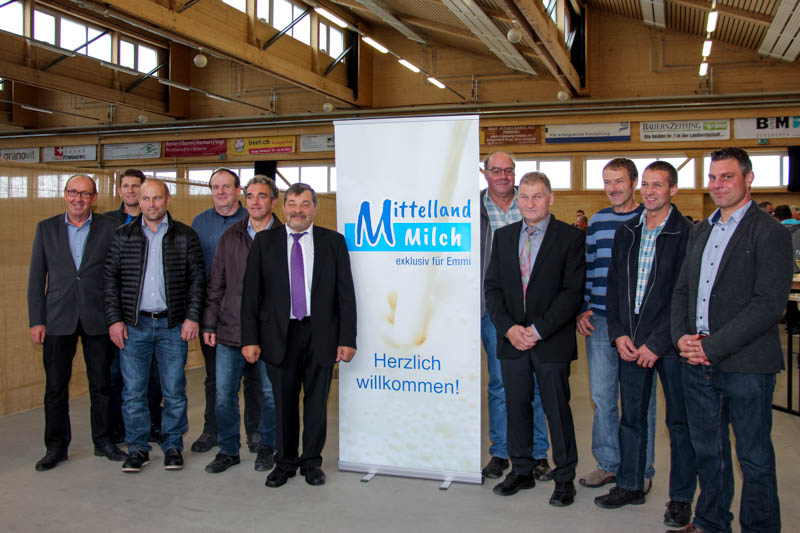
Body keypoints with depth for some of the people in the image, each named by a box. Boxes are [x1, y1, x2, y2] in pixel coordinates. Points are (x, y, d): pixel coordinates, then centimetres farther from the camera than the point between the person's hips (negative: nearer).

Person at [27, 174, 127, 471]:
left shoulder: (109, 228, 2)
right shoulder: (46, 228, 6)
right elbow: (36, 278, 5)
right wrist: (36, 321, -1)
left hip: (98, 320, -1)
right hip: (58, 319, 1)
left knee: (101, 384, 8)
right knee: (55, 386, 6)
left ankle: (103, 441, 22)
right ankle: (56, 447, 19)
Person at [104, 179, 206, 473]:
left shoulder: (186, 236, 3)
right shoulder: (123, 236, 6)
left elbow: (197, 279, 3)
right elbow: (110, 279, 6)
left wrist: (192, 317, -5)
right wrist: (114, 319, -2)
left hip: (173, 325, -1)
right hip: (133, 325, 1)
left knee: (174, 391, 4)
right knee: (133, 391, 5)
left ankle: (173, 446, 19)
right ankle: (137, 448, 18)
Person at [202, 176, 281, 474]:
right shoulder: (230, 237, 8)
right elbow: (215, 284, 10)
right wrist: (209, 324, 5)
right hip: (230, 330, 3)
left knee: (270, 394, 9)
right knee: (224, 394, 6)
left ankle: (266, 447, 27)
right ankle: (228, 450, 22)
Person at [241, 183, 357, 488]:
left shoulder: (334, 242, 3)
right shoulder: (264, 241, 4)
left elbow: (346, 293, 1)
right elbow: (251, 292, 2)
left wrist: (347, 339, -5)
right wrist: (249, 338, -5)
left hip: (320, 335, 0)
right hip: (280, 335, 0)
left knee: (317, 401, 9)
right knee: (284, 402, 10)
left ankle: (312, 462, 25)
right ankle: (285, 463, 26)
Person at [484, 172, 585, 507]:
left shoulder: (570, 237, -4)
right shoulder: (503, 236, 9)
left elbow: (572, 291, -10)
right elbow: (492, 287, 7)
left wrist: (538, 330, -14)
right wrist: (508, 328, -7)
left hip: (552, 342, -4)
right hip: (512, 340, 4)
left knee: (557, 409, 4)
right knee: (516, 406, 12)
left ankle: (564, 477, 20)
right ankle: (521, 470, 28)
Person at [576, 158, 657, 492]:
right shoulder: (597, 221, 12)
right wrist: (583, 309, 7)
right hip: (598, 322, 4)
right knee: (602, 396, 9)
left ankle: (640, 471, 17)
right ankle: (609, 464, 24)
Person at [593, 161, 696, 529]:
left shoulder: (687, 234, -8)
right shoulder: (626, 232, 10)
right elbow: (614, 285, 12)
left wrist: (657, 343, -14)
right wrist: (618, 333, 1)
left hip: (669, 342, -5)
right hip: (630, 341, 5)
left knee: (679, 421, 6)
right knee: (631, 415, 14)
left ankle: (681, 498, 19)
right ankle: (630, 485, 29)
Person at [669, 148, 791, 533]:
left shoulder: (769, 233, -8)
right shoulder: (699, 232, 14)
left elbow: (769, 304, -17)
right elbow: (682, 289, 16)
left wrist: (712, 346, -18)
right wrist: (681, 336, -2)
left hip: (746, 366, -6)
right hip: (697, 362, 6)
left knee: (754, 458, 7)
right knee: (707, 452, 17)